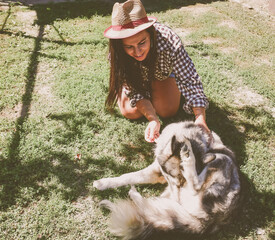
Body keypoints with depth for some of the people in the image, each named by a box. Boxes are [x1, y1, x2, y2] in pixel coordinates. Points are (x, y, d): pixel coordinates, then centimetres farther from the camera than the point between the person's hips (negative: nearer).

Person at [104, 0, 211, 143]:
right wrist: (153, 119, -46)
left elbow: (190, 80, -41)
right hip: (134, 76, 0)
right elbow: (135, 91, -30)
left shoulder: (169, 41, -43)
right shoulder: (115, 55, -38)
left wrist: (200, 119, -54)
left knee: (167, 111, -11)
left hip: (163, 71, 0)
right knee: (132, 112, -14)